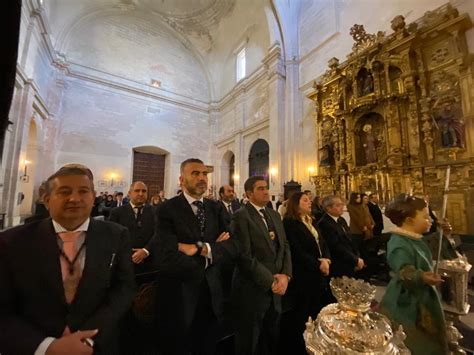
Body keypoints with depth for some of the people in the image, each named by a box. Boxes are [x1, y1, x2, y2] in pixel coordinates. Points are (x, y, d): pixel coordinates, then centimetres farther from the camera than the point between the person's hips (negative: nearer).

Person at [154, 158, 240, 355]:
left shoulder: (215, 208, 0)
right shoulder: (167, 210, -15)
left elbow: (233, 248, -9)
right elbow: (169, 260, -25)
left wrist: (201, 248, -24)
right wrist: (213, 250, -15)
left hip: (211, 296, 5)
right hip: (178, 298, -4)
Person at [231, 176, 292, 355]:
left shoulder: (274, 215, 8)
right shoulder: (241, 216, -17)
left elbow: (285, 246, 7)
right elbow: (245, 256, -22)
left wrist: (285, 275, -7)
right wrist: (271, 281, -15)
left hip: (275, 289, 7)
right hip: (252, 290, -6)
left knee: (272, 339, 23)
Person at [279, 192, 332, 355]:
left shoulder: (311, 221, 11)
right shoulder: (289, 223, -16)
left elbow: (323, 244, 11)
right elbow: (296, 251, -19)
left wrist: (326, 259, -7)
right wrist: (318, 264, -15)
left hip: (318, 275, 8)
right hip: (303, 277, -7)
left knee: (316, 313, 16)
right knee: (302, 316, 8)